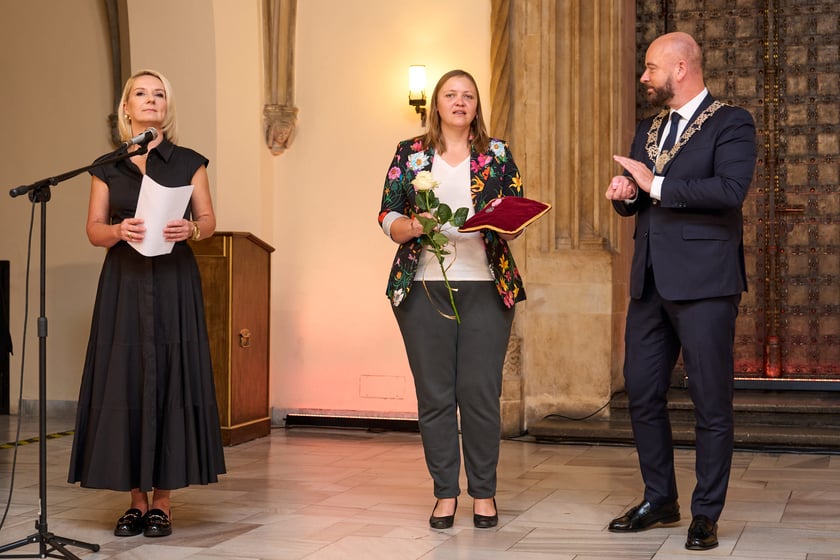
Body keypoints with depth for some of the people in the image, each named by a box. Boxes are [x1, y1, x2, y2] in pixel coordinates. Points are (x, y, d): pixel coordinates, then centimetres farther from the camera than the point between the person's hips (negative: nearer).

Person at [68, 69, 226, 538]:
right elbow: (94, 229, 7)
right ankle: (137, 498, 5)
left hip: (175, 284, -1)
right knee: (126, 383, -3)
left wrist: (190, 229, -16)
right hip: (124, 284, 1)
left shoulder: (188, 162, 7)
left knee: (170, 381, -5)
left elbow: (209, 220, 6)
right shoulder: (107, 168, 10)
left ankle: (163, 501, 1)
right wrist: (119, 230, -14)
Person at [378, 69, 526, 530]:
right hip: (424, 288, 0)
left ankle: (484, 492, 10)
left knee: (480, 392, -2)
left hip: (485, 288, 0)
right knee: (434, 393, 2)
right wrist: (411, 226, -14)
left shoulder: (498, 155, 10)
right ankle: (445, 493, 12)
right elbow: (388, 216, 7)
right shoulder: (410, 154, 9)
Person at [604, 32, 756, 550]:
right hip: (651, 281, 7)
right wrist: (624, 195, 0)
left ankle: (706, 514, 10)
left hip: (703, 283, -7)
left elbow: (731, 189, -20)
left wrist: (656, 185, -17)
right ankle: (659, 500, 25)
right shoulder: (649, 130, 18)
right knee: (643, 395, 11)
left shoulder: (731, 123, -5)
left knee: (711, 403, 0)